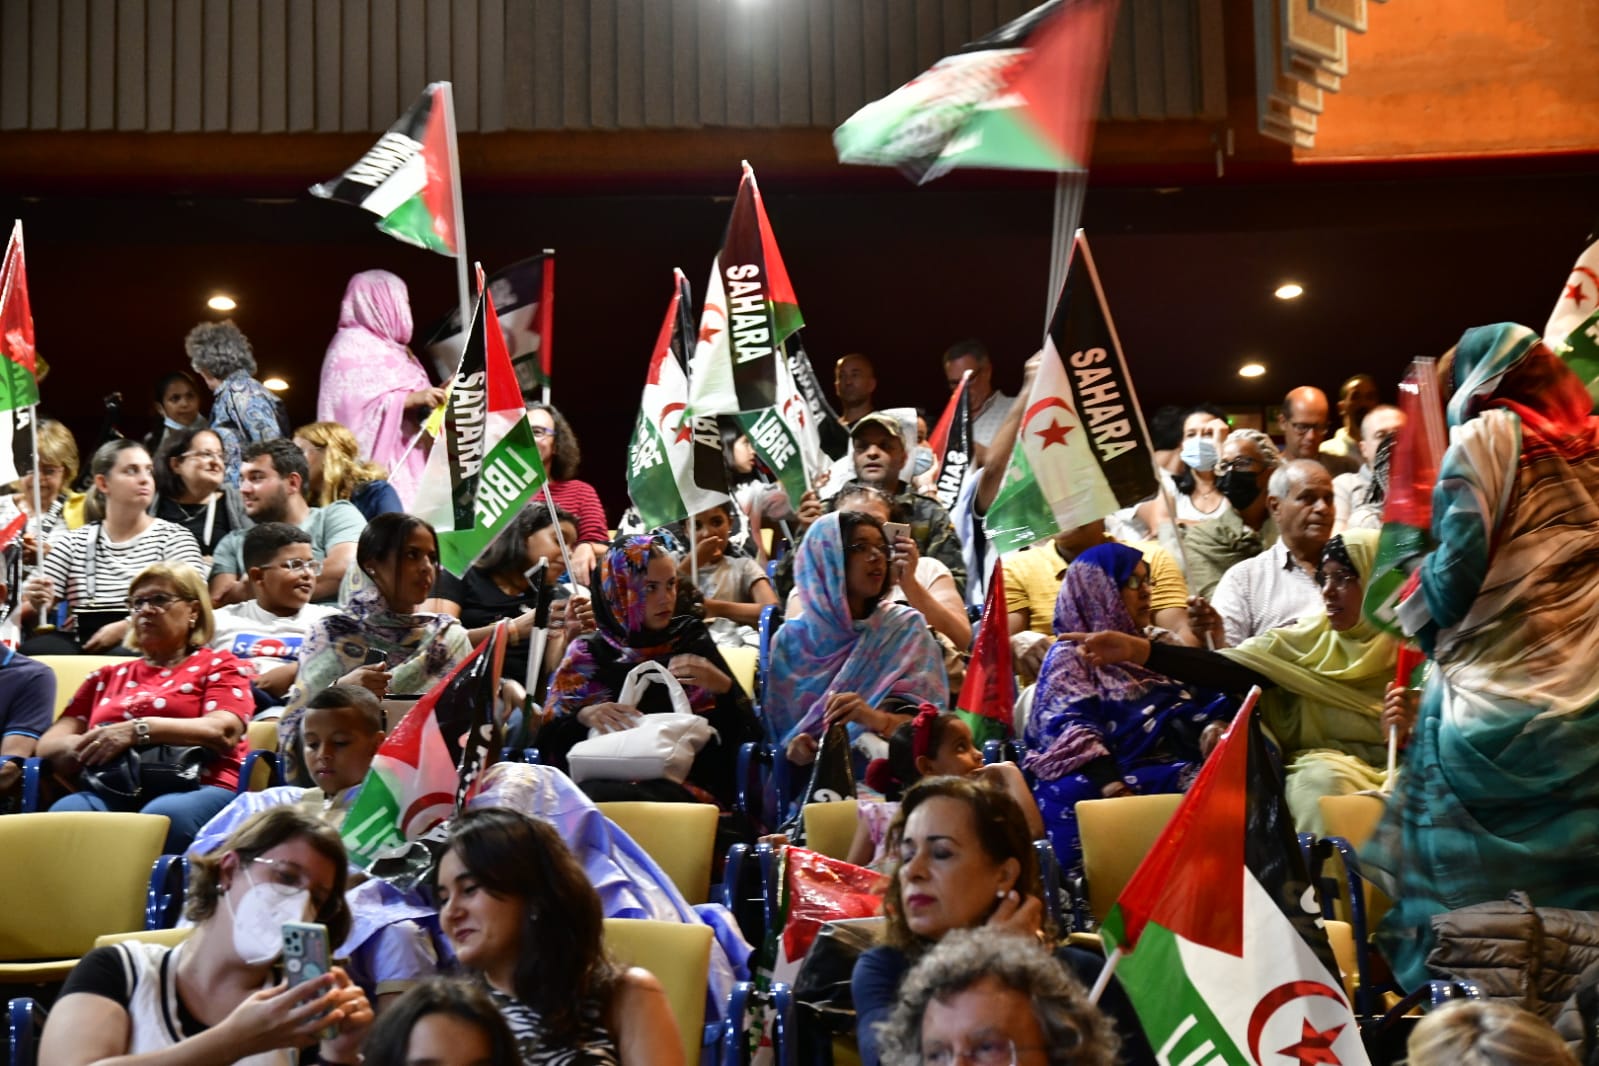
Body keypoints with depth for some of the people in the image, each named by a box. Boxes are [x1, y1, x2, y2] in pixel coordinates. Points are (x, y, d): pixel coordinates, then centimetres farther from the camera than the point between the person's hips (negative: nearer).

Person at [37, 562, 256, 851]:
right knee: (66, 812, -33)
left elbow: (224, 732, -2)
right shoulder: (109, 676, 32)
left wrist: (138, 730, -14)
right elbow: (49, 743, 21)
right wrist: (91, 744, -3)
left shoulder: (219, 666, 19)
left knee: (163, 816, -40)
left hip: (194, 788, -3)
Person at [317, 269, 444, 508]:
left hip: (408, 460, 9)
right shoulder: (352, 346, -3)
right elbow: (355, 401, -16)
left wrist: (437, 392, 15)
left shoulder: (388, 347, 23)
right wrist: (414, 398, -17)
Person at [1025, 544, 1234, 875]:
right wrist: (1117, 792, -25)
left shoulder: (1161, 644, 28)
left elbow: (1205, 698, 18)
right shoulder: (1070, 656, 9)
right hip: (1121, 775, -4)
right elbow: (1073, 734, -7)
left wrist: (1217, 727, -8)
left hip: (1183, 769, 5)